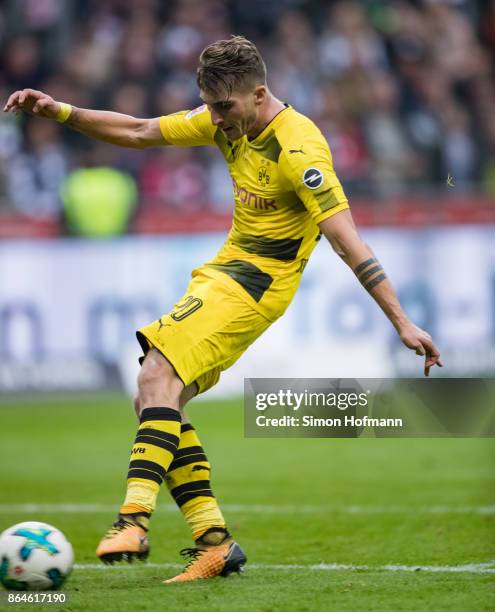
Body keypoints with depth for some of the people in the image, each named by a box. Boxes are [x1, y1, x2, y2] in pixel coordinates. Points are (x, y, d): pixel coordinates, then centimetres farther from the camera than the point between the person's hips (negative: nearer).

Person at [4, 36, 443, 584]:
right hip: (225, 269, 9)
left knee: (159, 378, -26)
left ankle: (135, 520, -34)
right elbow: (138, 133, 14)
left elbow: (348, 243, -24)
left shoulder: (298, 148, -21)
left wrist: (402, 323, -26)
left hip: (256, 282, -9)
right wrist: (59, 112, 4)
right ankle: (214, 542, 1)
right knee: (153, 401, 2)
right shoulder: (227, 121, 4)